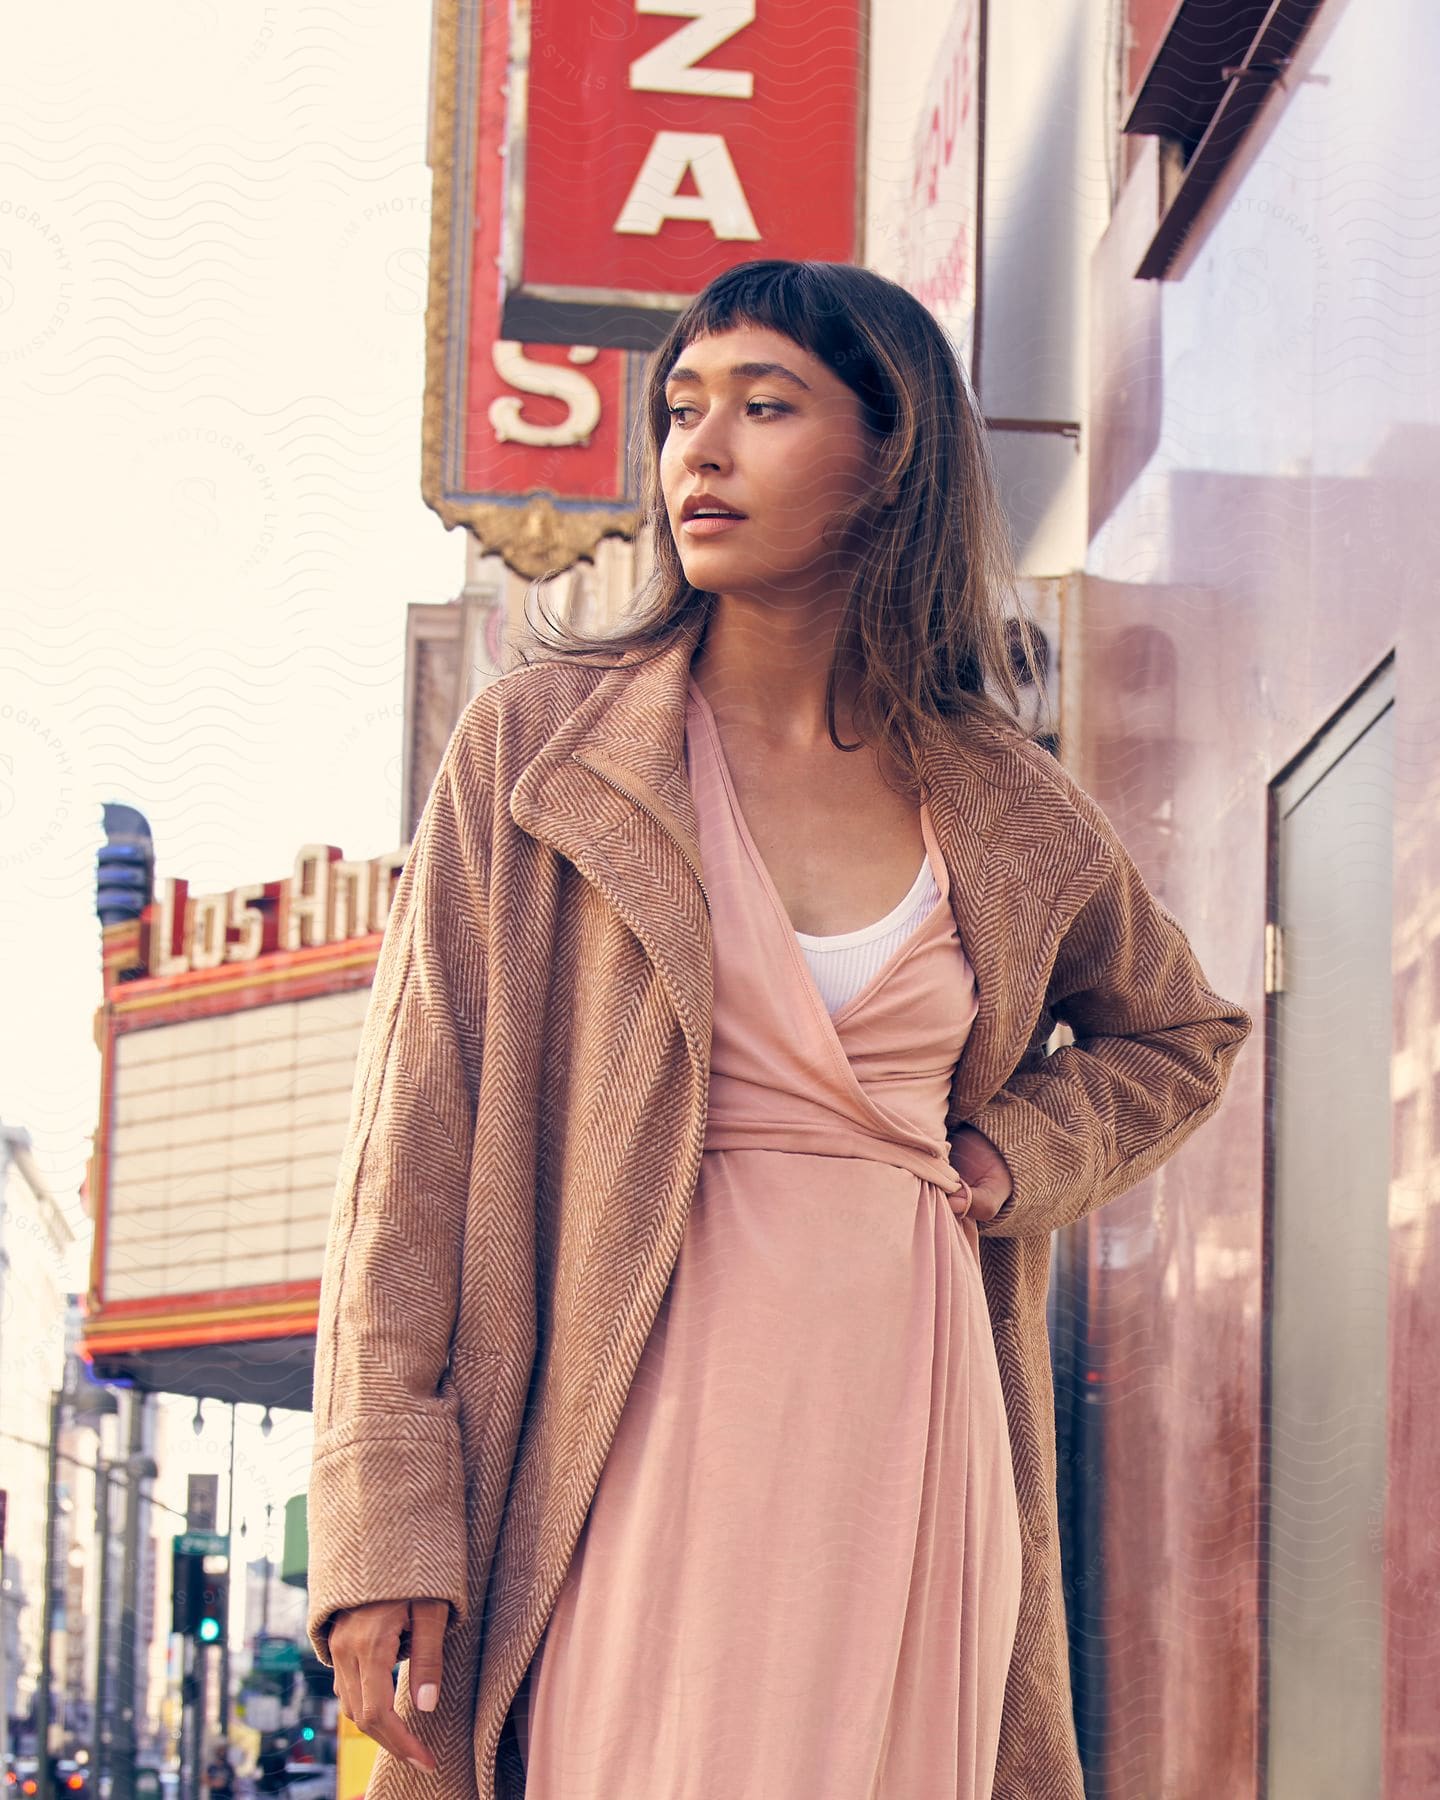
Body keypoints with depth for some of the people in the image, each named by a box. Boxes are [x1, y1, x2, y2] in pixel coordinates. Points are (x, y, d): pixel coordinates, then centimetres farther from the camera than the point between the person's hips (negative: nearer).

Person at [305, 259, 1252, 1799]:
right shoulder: (542, 745, 3)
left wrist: (1015, 1155, 7)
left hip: (910, 1425, 3)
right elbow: (417, 1137, -2)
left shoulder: (1011, 815, 10)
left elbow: (1179, 1036, 29)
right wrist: (383, 1521, -11)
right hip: (651, 1432, -2)